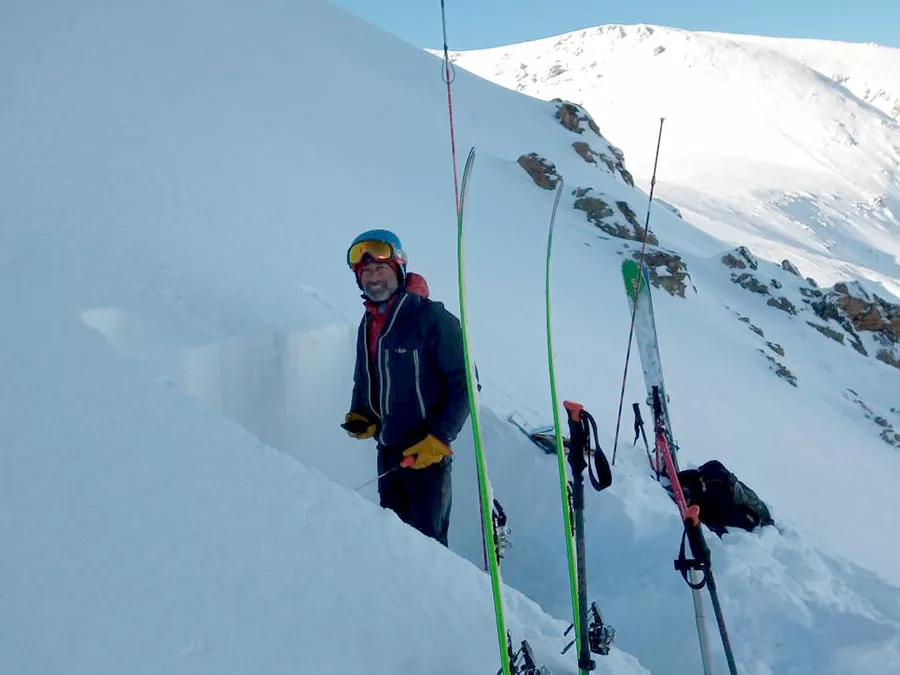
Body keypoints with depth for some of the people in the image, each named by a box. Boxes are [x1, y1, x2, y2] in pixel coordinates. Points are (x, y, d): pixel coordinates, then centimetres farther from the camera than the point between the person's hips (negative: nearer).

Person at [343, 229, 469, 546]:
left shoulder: (431, 318, -15)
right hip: (386, 451, 7)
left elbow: (464, 384, -16)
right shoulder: (368, 324, 8)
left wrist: (438, 438, -20)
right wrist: (359, 415, 3)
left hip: (426, 452, -7)